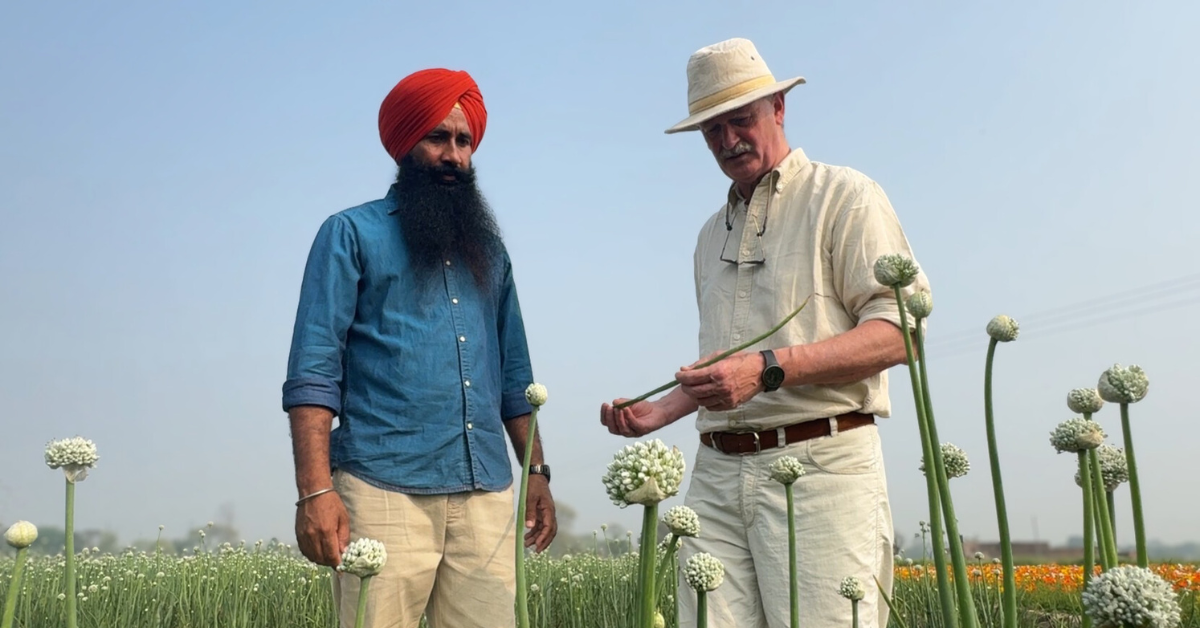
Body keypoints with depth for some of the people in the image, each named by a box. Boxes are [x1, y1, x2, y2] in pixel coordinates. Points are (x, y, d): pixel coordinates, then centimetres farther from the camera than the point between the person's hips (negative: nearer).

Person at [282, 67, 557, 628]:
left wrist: (536, 470, 11)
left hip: (486, 494, 4)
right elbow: (314, 370, -5)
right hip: (385, 489, -4)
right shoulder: (352, 233, 4)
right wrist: (316, 490, -15)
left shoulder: (488, 248, 20)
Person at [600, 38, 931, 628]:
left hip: (819, 467, -5)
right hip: (718, 472, 6)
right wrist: (659, 411, 13)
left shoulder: (844, 196, 2)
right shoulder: (712, 234, 24)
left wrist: (769, 368, -20)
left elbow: (899, 328, -10)